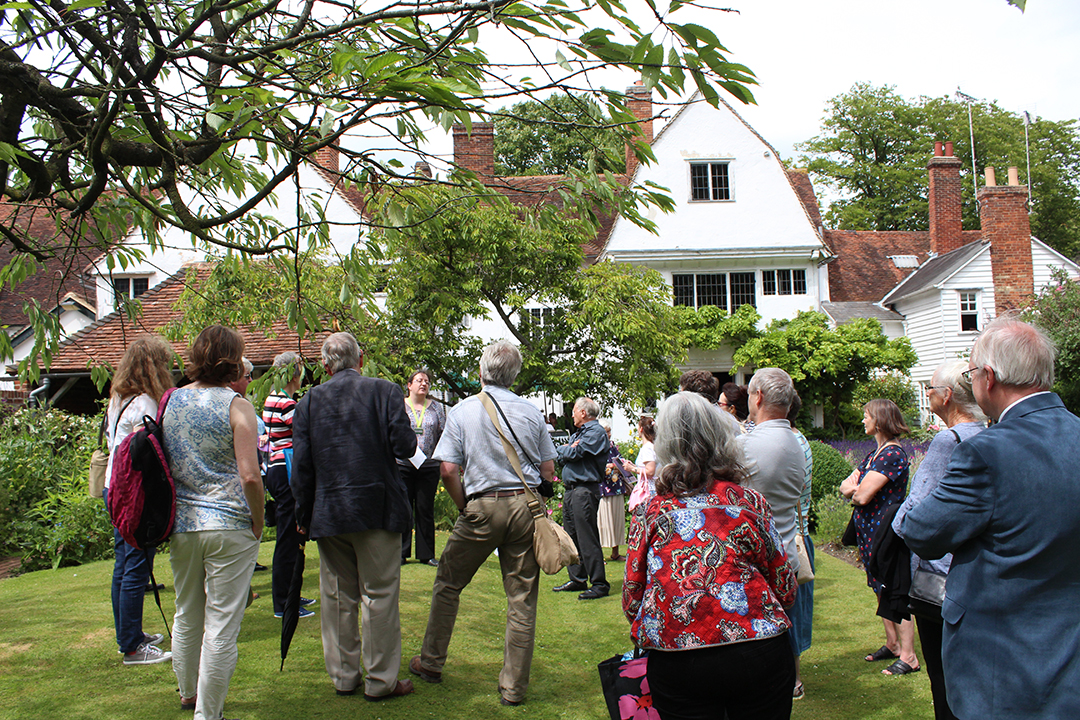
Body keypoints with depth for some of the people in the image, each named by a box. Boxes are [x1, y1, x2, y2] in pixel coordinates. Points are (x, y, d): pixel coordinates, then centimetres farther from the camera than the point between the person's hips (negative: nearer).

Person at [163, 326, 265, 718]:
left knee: (186, 616, 22)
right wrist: (257, 523, -6)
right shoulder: (236, 406, -11)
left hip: (181, 525, 6)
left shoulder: (170, 402, 5)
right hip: (229, 527, -6)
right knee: (221, 626, 3)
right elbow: (250, 476, -18)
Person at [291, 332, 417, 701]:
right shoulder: (386, 391, -5)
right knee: (379, 595, 4)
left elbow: (301, 466, 2)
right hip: (378, 509, -3)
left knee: (337, 597, 12)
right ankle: (380, 680, 9)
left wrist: (303, 516, 10)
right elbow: (404, 446, -11)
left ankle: (343, 676, 21)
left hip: (328, 514, 3)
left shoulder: (309, 401, 3)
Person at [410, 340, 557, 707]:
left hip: (482, 507, -2)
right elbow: (548, 470, 6)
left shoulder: (463, 411, -2)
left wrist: (464, 507, 7)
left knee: (447, 584, 17)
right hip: (526, 507, 2)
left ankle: (431, 663, 28)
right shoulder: (531, 412, 4)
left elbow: (448, 470, -6)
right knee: (522, 598, 6)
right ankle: (514, 687, 11)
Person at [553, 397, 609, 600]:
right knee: (571, 537, 12)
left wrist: (564, 448, 3)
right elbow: (561, 458, 15)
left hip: (584, 490, -10)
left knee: (587, 538, -10)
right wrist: (568, 449, -5)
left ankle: (599, 584, -6)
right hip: (570, 490, 10)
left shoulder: (596, 432, -7)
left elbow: (574, 454, -17)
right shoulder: (577, 434, 22)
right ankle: (577, 579, 21)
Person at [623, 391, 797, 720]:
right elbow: (785, 588, 7)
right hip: (758, 654, 0)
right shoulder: (749, 501, 5)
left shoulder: (651, 511, 6)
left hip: (674, 663, 0)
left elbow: (631, 595, 8)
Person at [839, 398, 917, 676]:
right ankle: (892, 645, 28)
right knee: (882, 592, 17)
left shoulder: (893, 454, -17)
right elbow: (845, 487, 12)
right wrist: (851, 486, -11)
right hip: (869, 531, 10)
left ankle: (908, 657, 2)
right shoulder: (874, 454, 14)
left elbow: (863, 495, -22)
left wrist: (855, 491, 0)